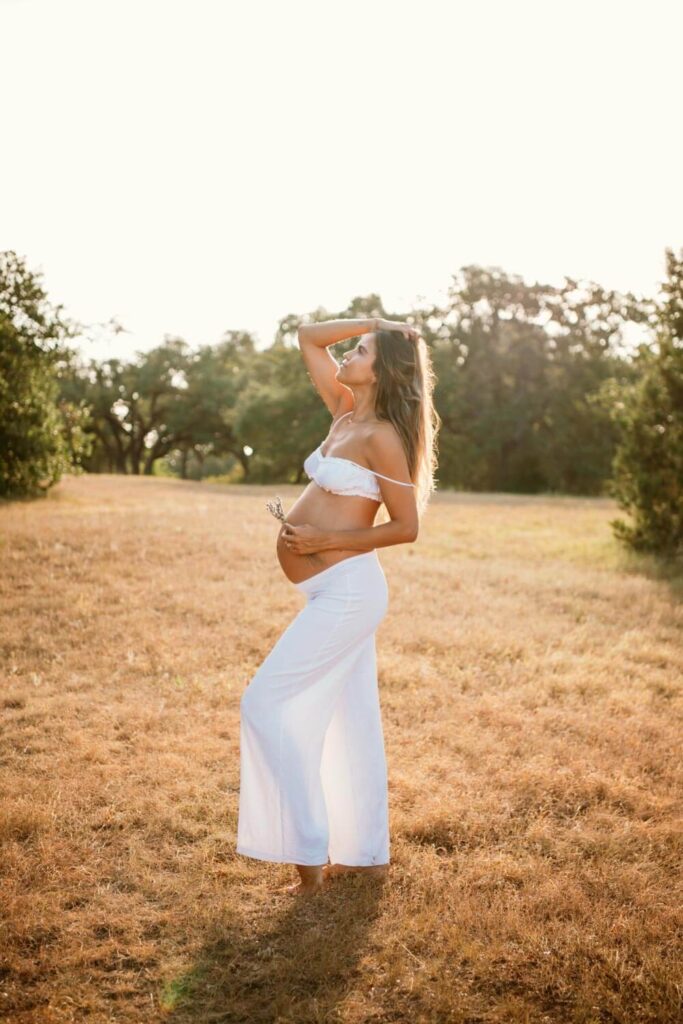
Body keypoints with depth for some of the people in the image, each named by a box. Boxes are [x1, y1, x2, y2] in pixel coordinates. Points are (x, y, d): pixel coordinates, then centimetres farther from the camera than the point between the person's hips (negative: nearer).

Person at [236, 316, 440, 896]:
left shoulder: (382, 435, -13)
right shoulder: (346, 413, 10)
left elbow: (407, 525, -12)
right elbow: (308, 337, 17)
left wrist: (326, 539, -17)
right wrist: (376, 322, 9)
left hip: (348, 590, -8)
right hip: (337, 592, 8)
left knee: (268, 706, -6)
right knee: (350, 721, 13)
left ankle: (311, 859, 3)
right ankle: (367, 854, 25)